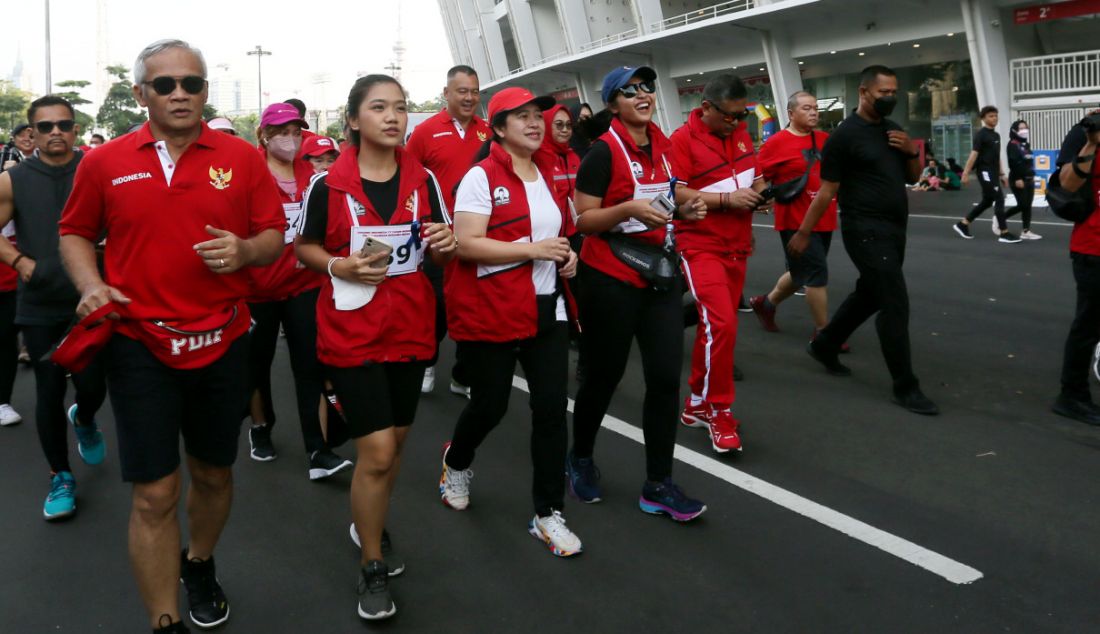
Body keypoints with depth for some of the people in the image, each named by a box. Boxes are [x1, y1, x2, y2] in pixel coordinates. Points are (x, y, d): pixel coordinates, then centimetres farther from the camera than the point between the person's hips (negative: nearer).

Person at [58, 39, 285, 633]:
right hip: (138, 345, -1)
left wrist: (245, 251, -19)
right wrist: (91, 285, -7)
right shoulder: (104, 162, 1)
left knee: (213, 473, 17)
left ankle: (199, 564, 46)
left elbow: (274, 235, 3)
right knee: (154, 494, -1)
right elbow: (75, 233, 11)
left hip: (222, 342, 2)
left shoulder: (243, 158, 0)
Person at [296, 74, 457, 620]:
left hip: (410, 327, 4)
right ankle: (372, 568, 14)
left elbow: (442, 252, 9)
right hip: (351, 330, -4)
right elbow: (304, 247, 2)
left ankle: (370, 524, 45)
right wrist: (339, 267, -18)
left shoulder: (423, 179, 1)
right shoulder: (327, 183, -8)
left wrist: (446, 244, -15)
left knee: (394, 440, 17)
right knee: (376, 452, -7)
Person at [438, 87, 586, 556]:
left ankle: (548, 513, 12)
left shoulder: (549, 174, 11)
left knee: (551, 407, 0)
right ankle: (456, 461, 43)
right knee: (490, 404, 9)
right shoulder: (481, 176, -10)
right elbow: (466, 244, -20)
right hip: (489, 311, -5)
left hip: (546, 307, 6)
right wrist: (533, 249, -23)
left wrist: (566, 255, 5)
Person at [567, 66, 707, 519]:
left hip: (660, 274, 6)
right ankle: (580, 458, 34)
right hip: (610, 280, -6)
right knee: (604, 376, 7)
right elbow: (583, 219, -14)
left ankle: (657, 486, 12)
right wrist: (629, 209, -29)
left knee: (666, 377, 1)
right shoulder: (603, 151, -13)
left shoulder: (662, 144, 8)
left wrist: (682, 208, 3)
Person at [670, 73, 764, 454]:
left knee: (716, 327, 11)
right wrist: (726, 199, -22)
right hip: (701, 246, -7)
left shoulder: (741, 134, 9)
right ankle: (719, 411, -1)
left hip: (737, 246, 7)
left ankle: (697, 405, 24)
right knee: (721, 324, -16)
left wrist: (759, 191, 0)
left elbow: (753, 176, 23)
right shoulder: (683, 139, -12)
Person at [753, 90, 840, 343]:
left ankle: (766, 303, 40)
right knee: (817, 273, -6)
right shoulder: (776, 143, -9)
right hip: (797, 222, -7)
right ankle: (823, 332, 7)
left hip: (824, 220, 7)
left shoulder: (825, 139, 8)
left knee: (802, 273, 18)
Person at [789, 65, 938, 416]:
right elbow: (826, 191, -9)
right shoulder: (845, 135, -11)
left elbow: (913, 177, 19)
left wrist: (913, 151, -2)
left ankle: (823, 346, 38)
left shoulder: (893, 130, 12)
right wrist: (803, 233, -8)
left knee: (868, 295, 18)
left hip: (894, 230, 8)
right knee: (895, 304, -10)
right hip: (866, 231, -8)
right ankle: (905, 387, -2)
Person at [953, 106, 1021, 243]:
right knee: (999, 199, -12)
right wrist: (966, 173, -19)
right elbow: (974, 154, -15)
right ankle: (1004, 233, -9)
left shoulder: (996, 135, 17)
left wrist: (1002, 174, 20)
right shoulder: (980, 134, -9)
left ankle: (963, 224, 23)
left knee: (987, 202, 14)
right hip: (985, 172, -9)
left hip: (993, 173, 9)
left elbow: (997, 157, 21)